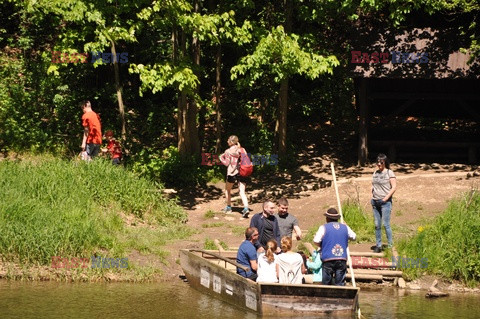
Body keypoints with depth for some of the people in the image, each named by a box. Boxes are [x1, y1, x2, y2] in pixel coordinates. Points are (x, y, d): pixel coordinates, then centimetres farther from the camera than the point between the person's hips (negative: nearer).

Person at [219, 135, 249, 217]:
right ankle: (246, 208, -22)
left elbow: (227, 163, -7)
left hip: (232, 173, -3)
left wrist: (221, 158, 10)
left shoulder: (228, 152, -3)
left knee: (227, 190, 21)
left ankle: (228, 207, 30)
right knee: (242, 191, -2)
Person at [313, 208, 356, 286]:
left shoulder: (324, 227, -1)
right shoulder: (345, 227, 10)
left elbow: (316, 241, -9)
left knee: (326, 283, 4)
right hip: (342, 259, 3)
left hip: (328, 259, -3)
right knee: (340, 284, 3)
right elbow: (353, 236, 25)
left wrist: (322, 246, 11)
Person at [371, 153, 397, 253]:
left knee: (386, 224, -9)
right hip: (375, 202, 6)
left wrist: (386, 198, -14)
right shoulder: (375, 173, 15)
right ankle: (378, 245, 12)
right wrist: (372, 197, 9)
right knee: (377, 225, 6)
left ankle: (390, 245, -2)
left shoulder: (389, 173, -3)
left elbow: (394, 187, -8)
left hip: (385, 202, -6)